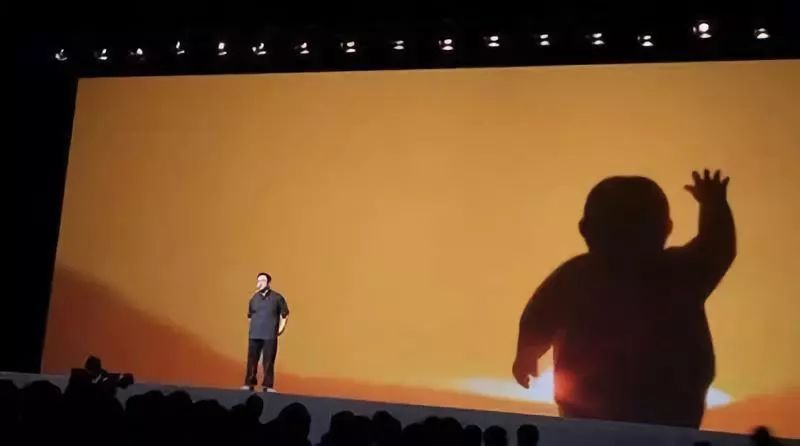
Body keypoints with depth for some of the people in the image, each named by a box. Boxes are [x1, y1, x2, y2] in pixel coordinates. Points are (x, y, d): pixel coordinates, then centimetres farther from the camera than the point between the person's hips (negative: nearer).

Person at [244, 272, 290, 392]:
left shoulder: (277, 297, -2)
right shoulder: (254, 298, 8)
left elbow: (284, 314, 3)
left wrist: (280, 328, -2)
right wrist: (254, 327, 11)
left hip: (270, 335, -3)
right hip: (254, 335, 3)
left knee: (268, 361, 0)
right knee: (252, 360, 4)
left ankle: (268, 386, 7)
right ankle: (249, 384, 14)